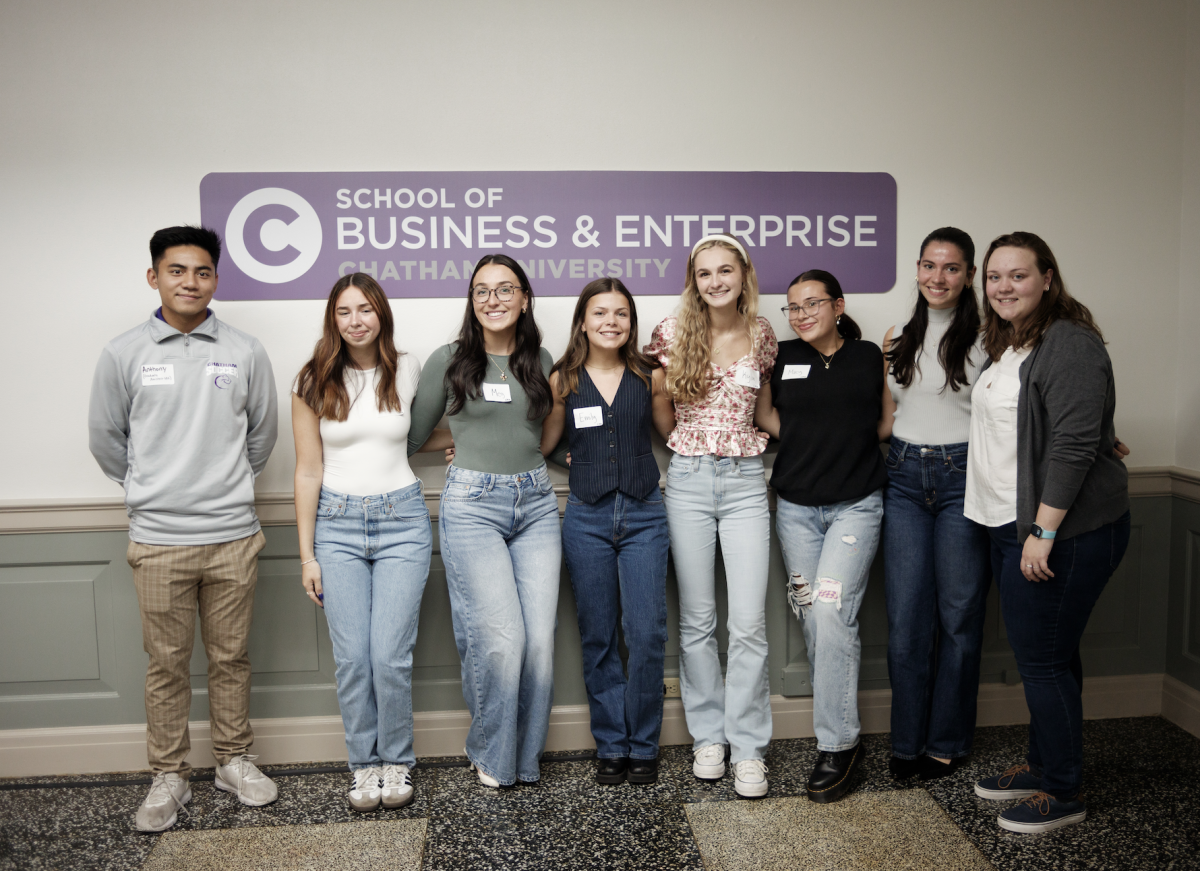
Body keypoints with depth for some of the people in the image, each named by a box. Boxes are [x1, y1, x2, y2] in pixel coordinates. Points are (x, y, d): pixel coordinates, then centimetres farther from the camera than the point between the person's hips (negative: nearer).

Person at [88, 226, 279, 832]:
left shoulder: (244, 352, 2)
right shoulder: (124, 354, 0)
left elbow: (263, 432, 12)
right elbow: (105, 438, 9)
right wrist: (148, 488, 12)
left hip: (232, 536, 1)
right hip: (158, 540, 0)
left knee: (230, 657, 11)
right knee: (166, 663, 9)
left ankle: (234, 760, 27)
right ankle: (169, 776, 23)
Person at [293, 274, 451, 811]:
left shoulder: (407, 371, 4)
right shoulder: (314, 383, 1)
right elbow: (309, 472, 3)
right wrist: (307, 554, 2)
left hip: (401, 519, 0)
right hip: (338, 524, 0)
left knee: (390, 655, -5)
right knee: (351, 658, 0)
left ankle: (396, 760, 17)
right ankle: (364, 763, 20)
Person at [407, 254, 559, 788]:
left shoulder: (541, 362, 11)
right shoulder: (448, 361, 1)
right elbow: (414, 437, 10)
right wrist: (469, 443, 11)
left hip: (536, 504, 4)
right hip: (472, 505, -3)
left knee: (540, 638, -3)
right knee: (501, 638, -10)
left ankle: (525, 757, 17)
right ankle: (492, 757, 13)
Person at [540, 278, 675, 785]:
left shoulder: (649, 376, 4)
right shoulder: (563, 380, 3)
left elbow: (674, 434, 16)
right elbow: (541, 444, 12)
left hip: (643, 515, 0)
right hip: (587, 518, 0)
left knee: (647, 634, -4)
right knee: (598, 637, 7)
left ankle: (643, 745, 14)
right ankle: (611, 746, 20)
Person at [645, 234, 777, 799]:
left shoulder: (761, 336, 5)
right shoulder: (672, 333, 0)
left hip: (745, 481, 1)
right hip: (688, 479, 0)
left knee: (748, 621, -3)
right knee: (696, 619, 7)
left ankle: (748, 747, 10)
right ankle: (708, 736, 22)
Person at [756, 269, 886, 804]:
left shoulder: (869, 357, 3)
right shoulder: (781, 357, 5)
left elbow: (885, 424, 10)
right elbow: (765, 416, 13)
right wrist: (805, 440, 1)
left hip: (856, 504, -2)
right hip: (796, 506, 2)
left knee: (832, 613, -14)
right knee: (812, 619, 4)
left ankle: (837, 744, -4)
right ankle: (841, 733, 20)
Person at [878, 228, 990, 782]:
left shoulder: (986, 337, -2)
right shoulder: (898, 338, 10)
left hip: (962, 478, -3)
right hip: (904, 477, 3)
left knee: (959, 615, 5)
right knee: (905, 617, 4)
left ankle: (947, 742, 20)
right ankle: (907, 742, 17)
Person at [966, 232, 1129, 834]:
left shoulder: (1069, 345, -16)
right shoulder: (1005, 343, 15)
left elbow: (1073, 445, -22)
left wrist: (1044, 532, -23)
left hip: (1063, 530, -9)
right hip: (1014, 526, 9)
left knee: (1044, 659, -2)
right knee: (1041, 654, 18)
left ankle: (1062, 794, 13)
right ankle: (1041, 765, 31)